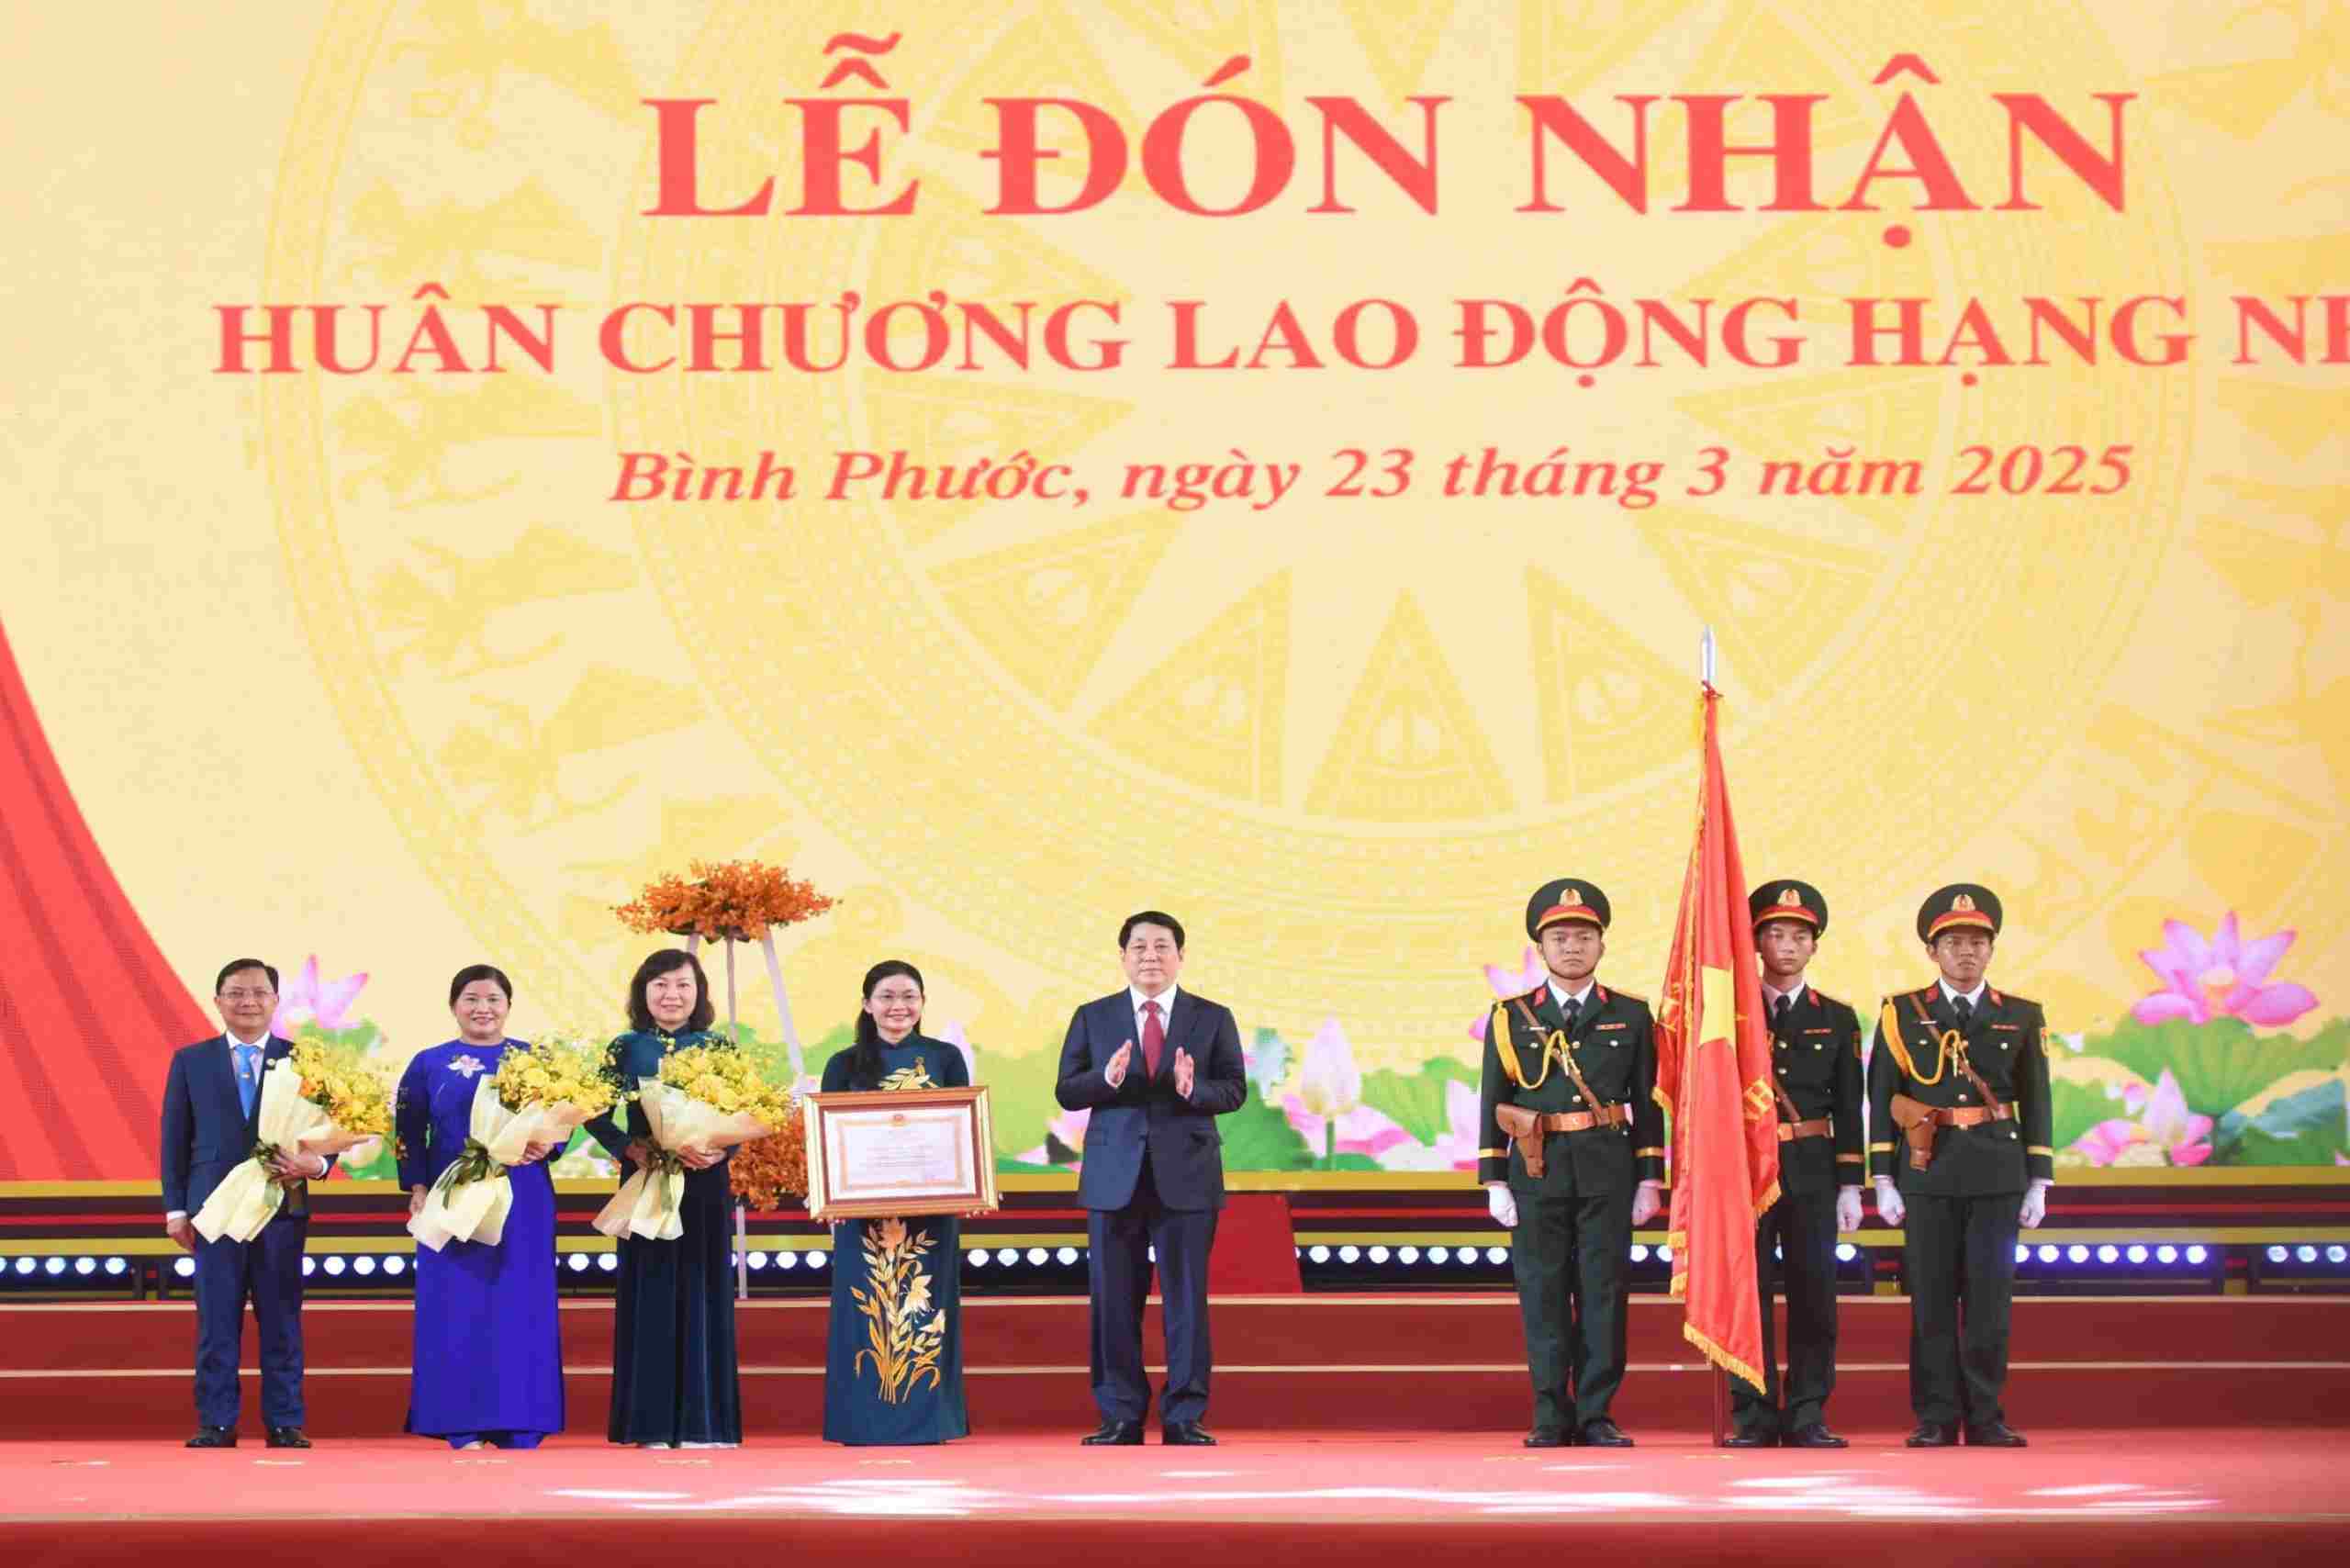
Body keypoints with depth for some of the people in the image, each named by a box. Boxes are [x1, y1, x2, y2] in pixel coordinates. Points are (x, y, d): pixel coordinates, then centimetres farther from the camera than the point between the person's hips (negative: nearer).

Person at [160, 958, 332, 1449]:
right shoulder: (190, 1061, 8)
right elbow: (175, 1138, 7)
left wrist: (316, 1163, -17)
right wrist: (175, 1207, 2)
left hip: (283, 1204, 0)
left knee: (281, 1321, 3)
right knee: (216, 1322, 2)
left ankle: (284, 1423, 8)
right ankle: (217, 1424, 7)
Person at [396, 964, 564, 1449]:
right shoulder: (428, 1064, 7)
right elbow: (408, 1134, 7)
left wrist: (545, 1147, -15)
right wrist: (417, 1189, -5)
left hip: (522, 1204, 0)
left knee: (519, 1308, -1)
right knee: (456, 1309, -2)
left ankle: (519, 1429, 3)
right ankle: (463, 1427, 2)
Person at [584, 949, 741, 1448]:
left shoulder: (718, 1048, 5)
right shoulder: (626, 1049, 4)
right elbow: (597, 1116, 4)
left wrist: (721, 1149, -15)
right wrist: (628, 1147, -13)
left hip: (704, 1183, 0)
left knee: (702, 1292, 1)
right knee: (651, 1293, 0)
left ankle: (702, 1420, 6)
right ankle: (652, 1422, 2)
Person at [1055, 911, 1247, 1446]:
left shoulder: (1213, 1018, 7)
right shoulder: (1093, 1018, 8)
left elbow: (1235, 1090, 2)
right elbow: (1065, 1092, 3)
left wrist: (1193, 1089, -18)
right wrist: (1106, 1079, -17)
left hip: (1186, 1175, -1)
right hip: (1114, 1176, 1)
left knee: (1187, 1299, 0)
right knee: (1114, 1300, 1)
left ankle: (1184, 1417, 5)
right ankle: (1121, 1417, 8)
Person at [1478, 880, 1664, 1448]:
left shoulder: (1631, 1016, 7)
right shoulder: (1511, 1018, 6)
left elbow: (1647, 1103, 8)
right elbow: (1492, 1103, 5)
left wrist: (1649, 1179, 3)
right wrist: (1494, 1182, 0)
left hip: (1607, 1172, 0)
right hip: (1537, 1170, 0)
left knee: (1602, 1291, 0)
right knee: (1542, 1294, 1)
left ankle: (1595, 1416, 6)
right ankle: (1551, 1418, 7)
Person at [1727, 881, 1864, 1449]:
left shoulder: (1836, 1019, 9)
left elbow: (1848, 1109, 8)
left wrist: (1850, 1186, 2)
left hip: (1811, 1171, 1)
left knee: (1814, 1291, 0)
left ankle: (1807, 1415, 6)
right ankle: (1754, 1416, 3)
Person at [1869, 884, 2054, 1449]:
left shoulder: (2021, 1017, 8)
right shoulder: (1902, 1013, 5)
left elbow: (2036, 1105, 9)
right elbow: (1882, 1101, 4)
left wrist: (2038, 1184, 4)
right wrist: (1884, 1181, -1)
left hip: (1997, 1175, 1)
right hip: (1927, 1173, -1)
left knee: (1990, 1300, 0)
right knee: (1931, 1300, 0)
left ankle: (1985, 1417, 7)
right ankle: (1936, 1419, 6)